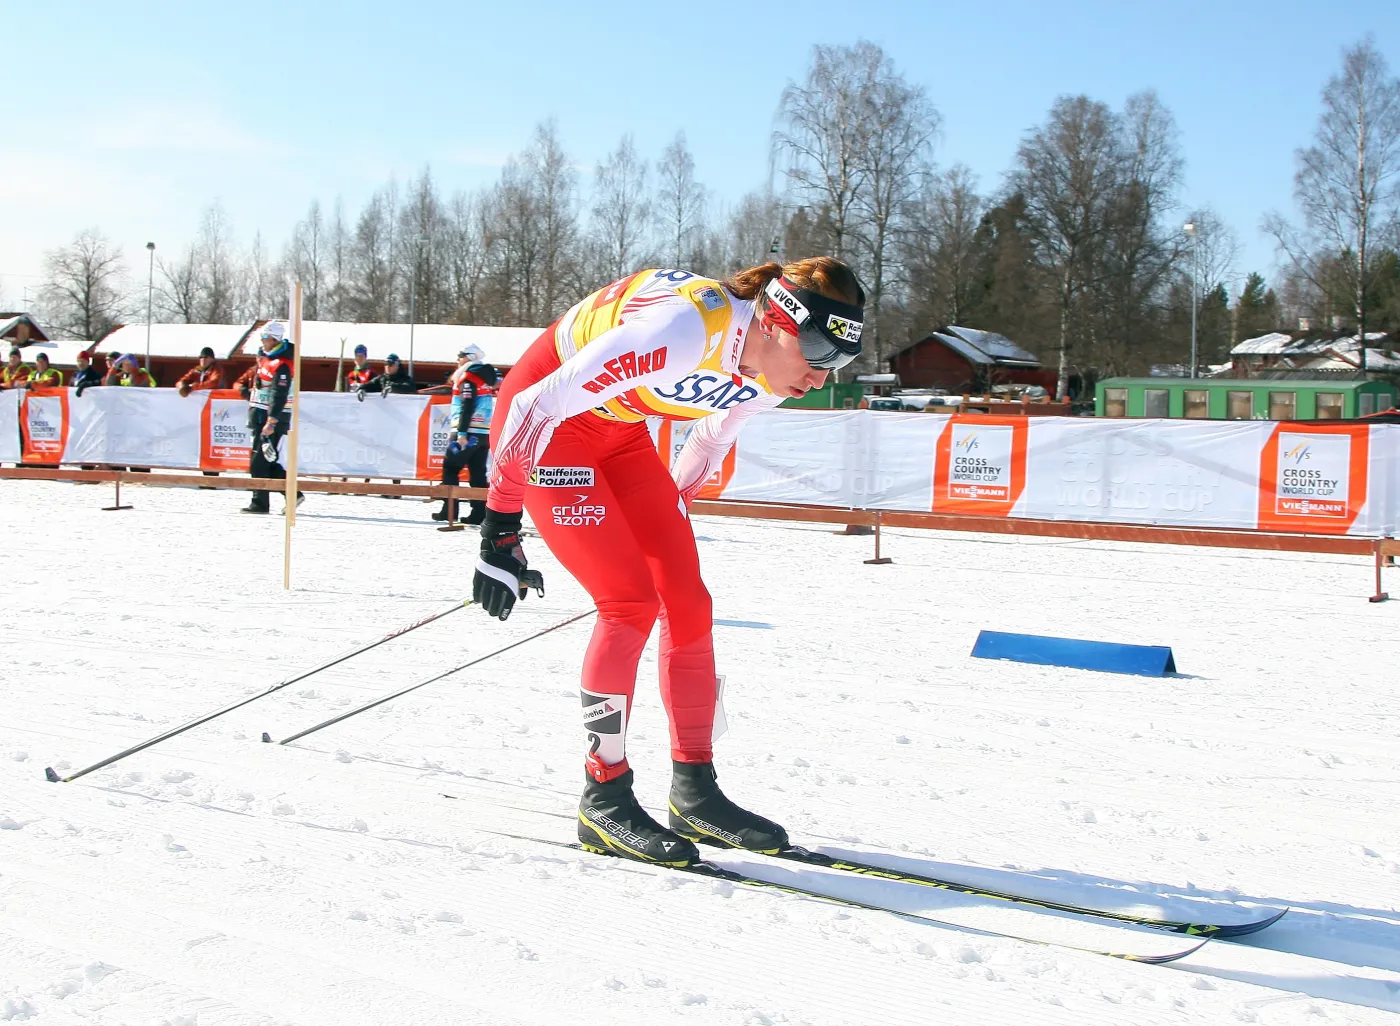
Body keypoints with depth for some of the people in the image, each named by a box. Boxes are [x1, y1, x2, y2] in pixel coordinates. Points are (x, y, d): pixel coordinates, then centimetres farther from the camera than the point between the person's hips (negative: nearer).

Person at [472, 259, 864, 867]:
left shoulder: (772, 375, -10)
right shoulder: (683, 329, -35)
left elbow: (712, 438, 12)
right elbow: (538, 406, -30)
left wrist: (664, 528, 18)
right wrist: (501, 529, -22)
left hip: (621, 433, 8)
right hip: (544, 422, -7)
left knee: (688, 602, -1)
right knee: (632, 603, -16)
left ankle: (694, 792, 9)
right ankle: (604, 800, -4)